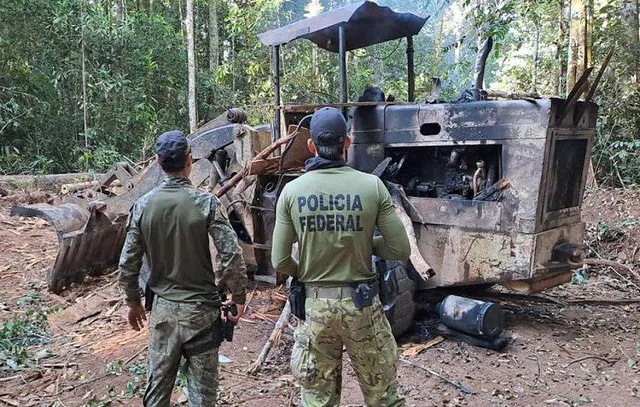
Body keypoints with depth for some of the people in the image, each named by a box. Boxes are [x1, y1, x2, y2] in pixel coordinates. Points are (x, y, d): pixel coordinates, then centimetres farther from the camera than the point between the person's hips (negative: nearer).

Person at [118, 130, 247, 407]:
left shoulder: (143, 205, -4)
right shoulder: (206, 203, -13)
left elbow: (127, 265, 0)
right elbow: (232, 256, -16)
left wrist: (133, 303, 15)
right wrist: (238, 297, -3)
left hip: (162, 308, 3)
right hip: (201, 309, -3)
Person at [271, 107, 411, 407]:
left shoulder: (292, 190, -7)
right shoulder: (372, 186, -9)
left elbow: (280, 262, -5)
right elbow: (401, 250, -8)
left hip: (314, 305, 1)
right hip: (362, 304, -1)